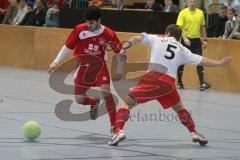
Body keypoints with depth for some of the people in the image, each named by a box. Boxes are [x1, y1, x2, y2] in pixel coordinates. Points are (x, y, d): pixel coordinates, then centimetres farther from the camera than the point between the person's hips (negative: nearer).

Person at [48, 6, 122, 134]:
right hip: (83, 67, 2)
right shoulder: (79, 30, -12)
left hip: (99, 66, -2)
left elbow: (119, 51, -1)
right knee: (79, 99, -4)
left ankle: (114, 126, -16)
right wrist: (56, 62, 0)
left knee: (106, 91, -25)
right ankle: (94, 102, 35)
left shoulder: (108, 34, -15)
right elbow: (67, 46, 0)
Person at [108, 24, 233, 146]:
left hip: (152, 78, -2)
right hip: (169, 82, 2)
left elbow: (137, 38, 10)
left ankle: (118, 131, -10)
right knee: (179, 108, 28)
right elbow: (202, 61, 19)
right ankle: (194, 133, 24)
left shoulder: (157, 40, 18)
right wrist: (220, 63, 27)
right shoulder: (182, 50, 22)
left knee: (127, 103, 9)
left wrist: (124, 49, 9)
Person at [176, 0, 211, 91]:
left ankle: (202, 84, -12)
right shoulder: (183, 13, -6)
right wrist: (184, 38, -24)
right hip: (186, 40, -3)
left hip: (196, 40, 3)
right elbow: (179, 27, -11)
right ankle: (179, 83, 19)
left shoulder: (200, 13, 7)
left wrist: (204, 40, 12)